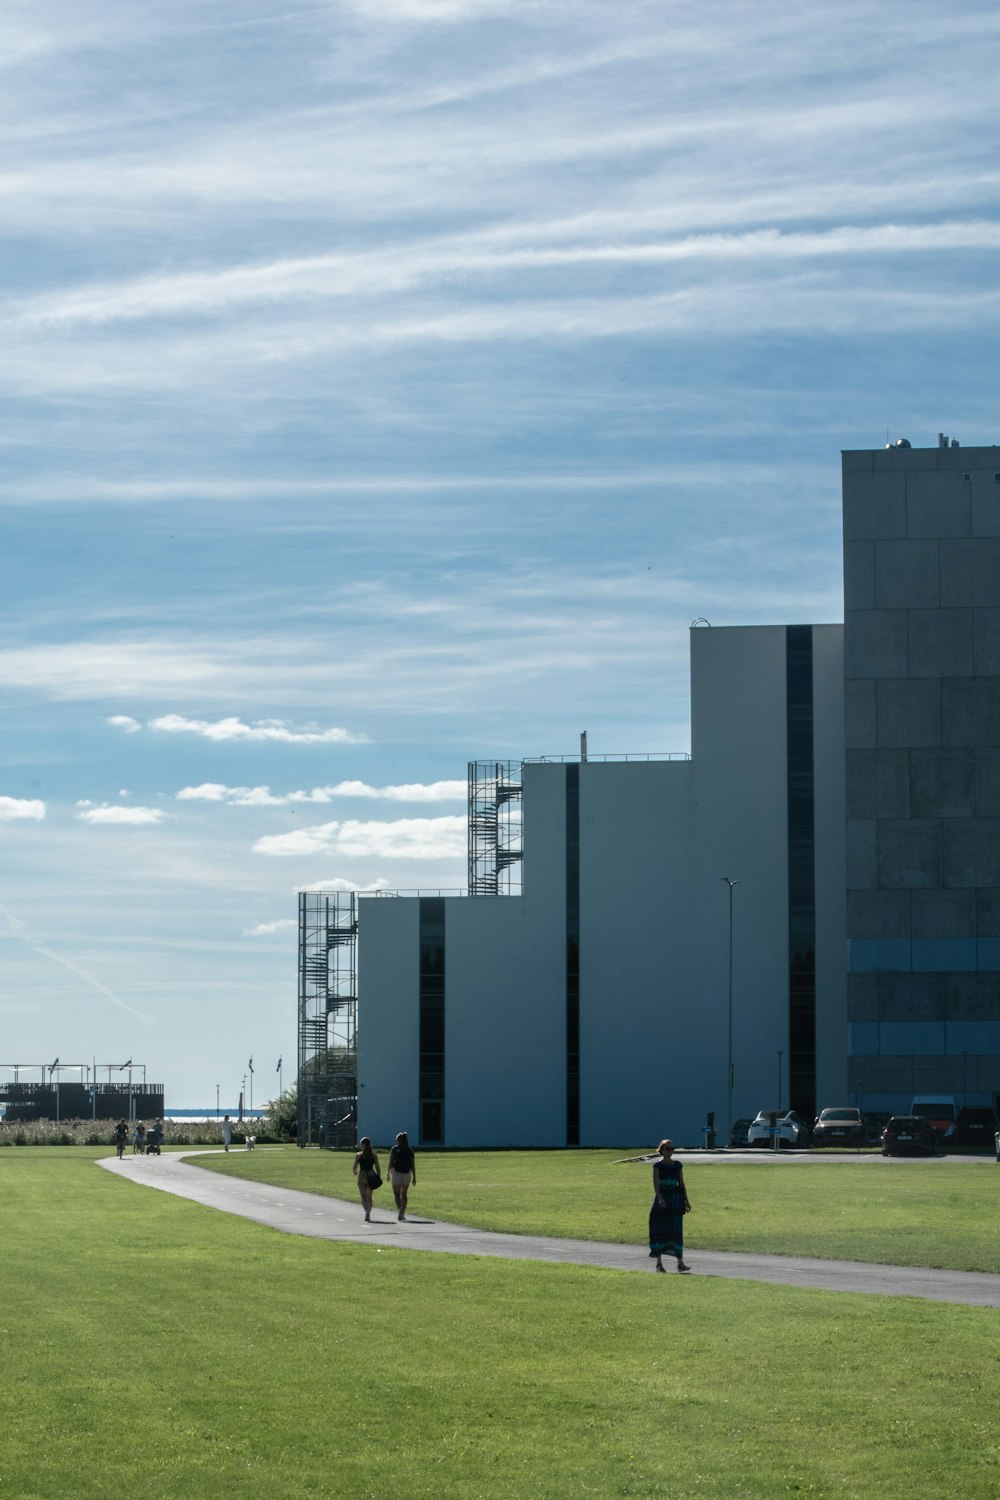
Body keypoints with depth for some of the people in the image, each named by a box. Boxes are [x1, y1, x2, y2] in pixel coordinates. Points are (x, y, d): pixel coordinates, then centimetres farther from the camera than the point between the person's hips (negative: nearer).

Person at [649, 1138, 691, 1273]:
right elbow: (655, 1184, -13)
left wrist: (686, 1201, 8)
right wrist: (660, 1198, -27)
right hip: (662, 1198, -2)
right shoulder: (658, 1166, -3)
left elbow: (682, 1184, 12)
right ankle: (659, 1263, 11)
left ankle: (680, 1262, -6)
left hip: (675, 1198, 2)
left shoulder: (677, 1165, 8)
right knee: (659, 1230, 2)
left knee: (676, 1231, -4)